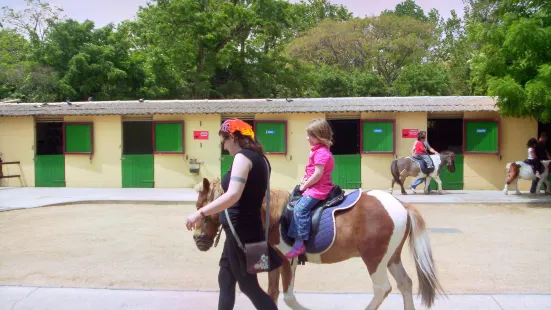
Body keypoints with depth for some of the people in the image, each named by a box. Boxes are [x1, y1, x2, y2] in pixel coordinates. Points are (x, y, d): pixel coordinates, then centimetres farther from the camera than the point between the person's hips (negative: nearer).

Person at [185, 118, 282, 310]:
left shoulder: (242, 157, -16)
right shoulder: (259, 157, 11)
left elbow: (233, 196, -29)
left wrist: (200, 212, -24)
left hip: (241, 230, -10)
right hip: (246, 227, 10)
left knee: (248, 285, 2)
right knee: (225, 280, 19)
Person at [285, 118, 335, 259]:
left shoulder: (321, 152, -18)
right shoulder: (318, 150, 15)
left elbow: (318, 174, -24)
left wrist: (305, 185, -14)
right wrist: (305, 180, 4)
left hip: (318, 189, -11)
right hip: (316, 187, 11)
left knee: (300, 208, -21)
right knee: (297, 205, 18)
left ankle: (299, 243, -21)